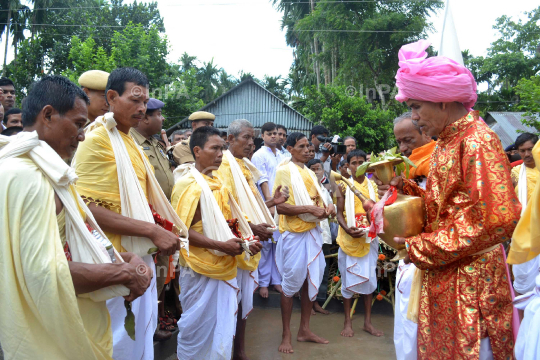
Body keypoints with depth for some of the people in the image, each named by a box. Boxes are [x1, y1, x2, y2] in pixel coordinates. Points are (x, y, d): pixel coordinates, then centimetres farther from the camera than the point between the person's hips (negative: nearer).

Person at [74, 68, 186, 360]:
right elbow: (90, 208, -21)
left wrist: (165, 231, 7)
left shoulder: (129, 141, 13)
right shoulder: (97, 139, -13)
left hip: (142, 256, 8)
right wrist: (152, 230, -21)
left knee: (143, 334, 20)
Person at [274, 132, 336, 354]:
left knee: (311, 281, 12)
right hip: (294, 234, -7)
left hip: (313, 232, 7)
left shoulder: (310, 173, 14)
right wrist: (310, 209, -22)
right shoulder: (284, 171, -9)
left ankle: (304, 330, 27)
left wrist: (327, 206, 0)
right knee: (291, 285, 3)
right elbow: (281, 207, -17)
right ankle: (286, 335, 17)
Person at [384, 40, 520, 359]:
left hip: (469, 280, -8)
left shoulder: (478, 141, -17)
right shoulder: (446, 142, 11)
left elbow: (496, 219, -23)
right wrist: (404, 187, 0)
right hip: (441, 278, 8)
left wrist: (419, 248, -18)